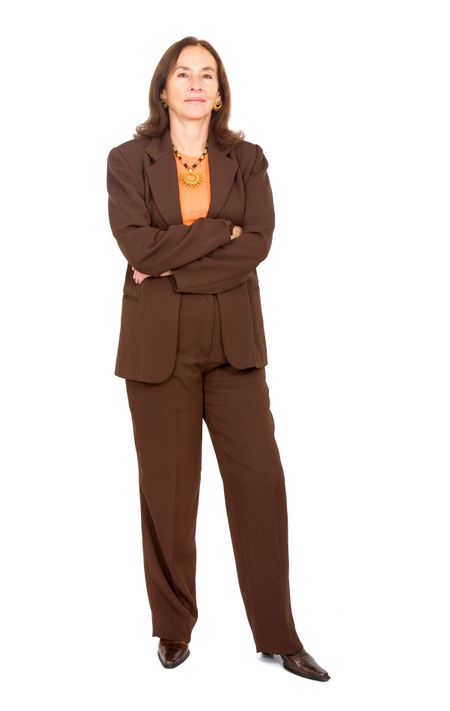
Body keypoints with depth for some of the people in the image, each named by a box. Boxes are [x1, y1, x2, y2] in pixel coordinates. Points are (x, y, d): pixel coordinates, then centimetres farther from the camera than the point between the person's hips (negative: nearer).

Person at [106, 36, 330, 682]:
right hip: (158, 343, -1)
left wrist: (173, 264, -11)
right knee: (167, 491, 6)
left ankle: (279, 636, 13)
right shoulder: (129, 160, 4)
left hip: (233, 339, 1)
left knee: (261, 481, -1)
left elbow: (257, 245, -6)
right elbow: (138, 245, -10)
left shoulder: (248, 161, 9)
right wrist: (219, 232, -8)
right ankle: (174, 630, 23)